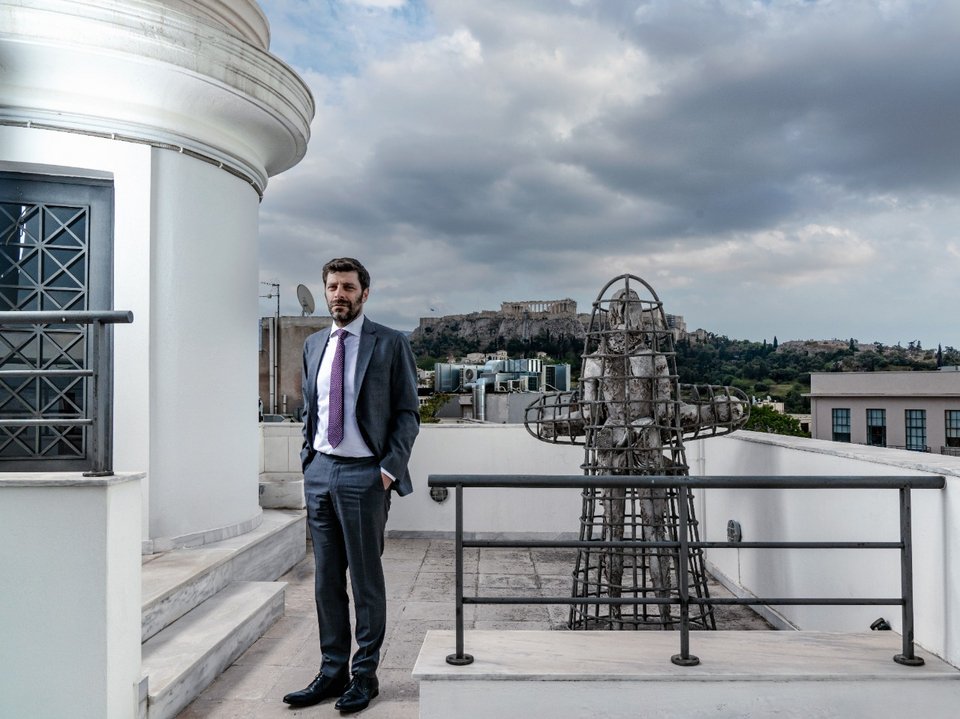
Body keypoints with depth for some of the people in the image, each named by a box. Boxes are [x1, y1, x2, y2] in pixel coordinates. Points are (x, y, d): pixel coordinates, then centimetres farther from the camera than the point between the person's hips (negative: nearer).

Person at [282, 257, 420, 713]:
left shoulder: (390, 344, -4)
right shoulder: (313, 345, 12)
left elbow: (408, 413, -4)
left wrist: (390, 468, -12)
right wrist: (308, 460, 10)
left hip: (364, 474, -5)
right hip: (319, 473, 5)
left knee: (366, 581, 5)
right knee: (327, 580, 12)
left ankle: (365, 675, 18)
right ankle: (332, 672, 24)